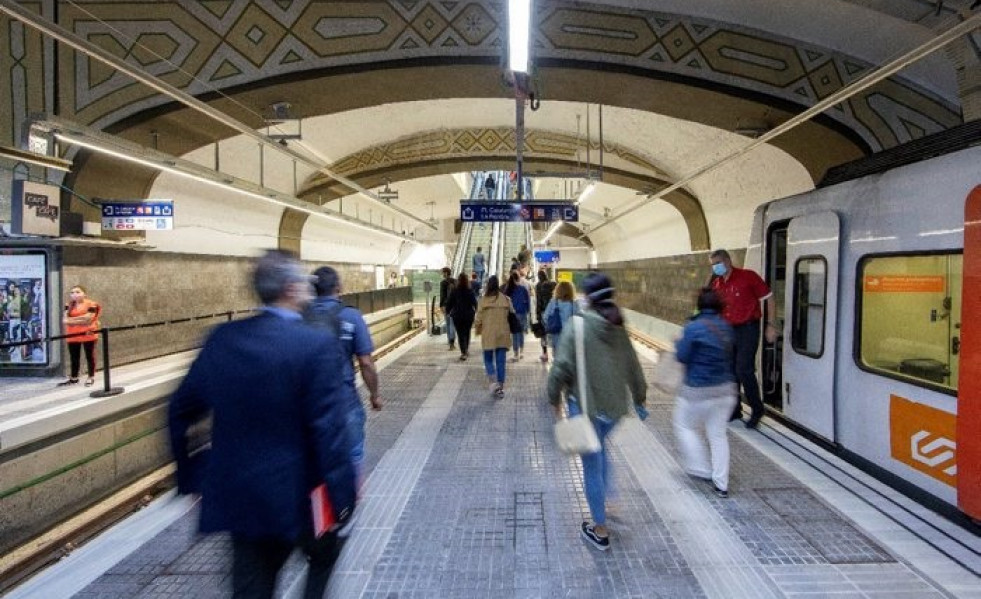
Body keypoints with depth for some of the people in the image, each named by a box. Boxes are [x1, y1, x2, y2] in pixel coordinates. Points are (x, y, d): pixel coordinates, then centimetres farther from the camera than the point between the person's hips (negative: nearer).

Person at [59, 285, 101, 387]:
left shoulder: (91, 304, -7)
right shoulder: (69, 306, 9)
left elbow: (88, 319, -17)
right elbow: (66, 319, -3)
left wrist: (72, 320, -11)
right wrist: (80, 320, -16)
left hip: (88, 334, -5)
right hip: (72, 335, 5)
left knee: (89, 356, 4)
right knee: (74, 357, 12)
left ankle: (91, 378, 13)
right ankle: (73, 378, 22)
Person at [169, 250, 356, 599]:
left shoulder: (223, 338, -2)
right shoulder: (320, 346, -20)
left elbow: (181, 410, 5)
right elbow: (330, 431, -21)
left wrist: (190, 473, 17)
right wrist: (343, 499, -13)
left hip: (236, 494, 4)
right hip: (297, 494, -4)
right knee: (325, 554, 26)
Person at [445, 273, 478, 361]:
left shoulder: (454, 291, -8)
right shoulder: (470, 291, -6)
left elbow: (449, 302, -4)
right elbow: (475, 303, -2)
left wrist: (448, 311, 10)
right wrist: (474, 312, 14)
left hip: (457, 315, -2)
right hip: (469, 315, 2)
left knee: (461, 334, 2)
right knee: (467, 333, 18)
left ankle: (463, 352, -7)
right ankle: (466, 350, 28)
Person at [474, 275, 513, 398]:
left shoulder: (483, 300, -10)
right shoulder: (506, 300, -3)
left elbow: (478, 319, -6)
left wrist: (478, 330, 13)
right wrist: (509, 330, 19)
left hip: (488, 336, -2)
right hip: (503, 335, 2)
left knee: (488, 360, 12)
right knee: (501, 361, 9)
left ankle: (493, 382, -6)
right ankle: (501, 387, 13)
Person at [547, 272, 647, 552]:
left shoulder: (579, 324, -13)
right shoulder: (619, 327, 3)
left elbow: (562, 365, -17)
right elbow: (633, 366, 10)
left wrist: (554, 397, -4)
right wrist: (639, 397, 25)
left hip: (586, 404, -5)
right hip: (615, 404, 5)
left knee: (592, 464, 6)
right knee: (600, 447, 31)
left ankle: (600, 530, 17)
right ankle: (602, 500, 37)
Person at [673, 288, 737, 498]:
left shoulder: (693, 328, -18)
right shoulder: (726, 327, 2)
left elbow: (682, 356, -13)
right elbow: (728, 354, 11)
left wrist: (678, 344, 5)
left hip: (698, 391, -6)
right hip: (726, 388, 6)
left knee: (685, 427, 16)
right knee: (718, 434, 13)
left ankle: (702, 470, 14)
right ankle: (721, 484, 16)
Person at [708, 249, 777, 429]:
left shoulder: (747, 276, -10)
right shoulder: (716, 284, 7)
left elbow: (769, 298, -7)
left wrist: (771, 325, -11)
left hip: (747, 328, -6)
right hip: (727, 331, 6)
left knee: (744, 370, -10)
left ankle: (757, 409, 9)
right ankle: (734, 409, 24)